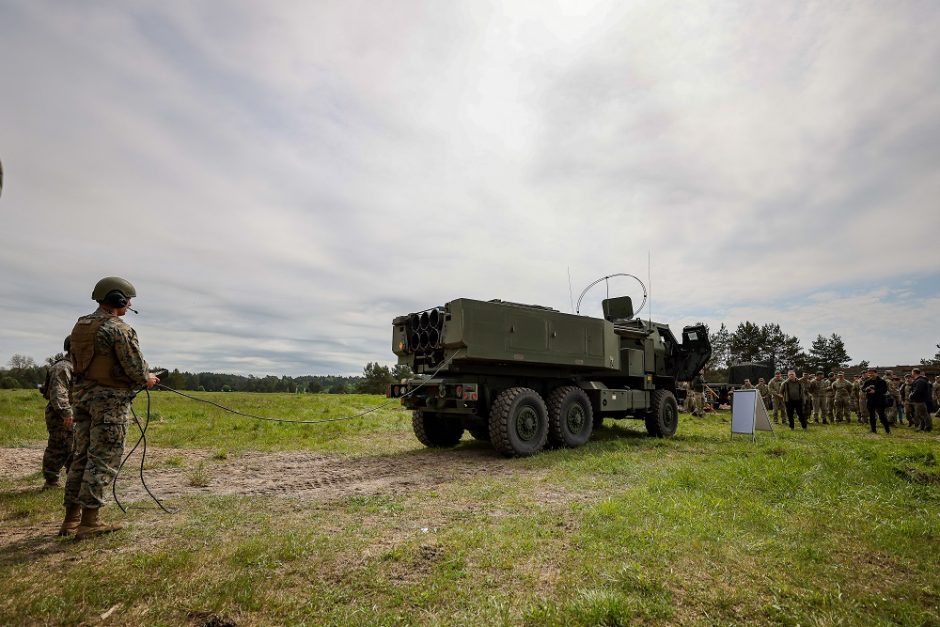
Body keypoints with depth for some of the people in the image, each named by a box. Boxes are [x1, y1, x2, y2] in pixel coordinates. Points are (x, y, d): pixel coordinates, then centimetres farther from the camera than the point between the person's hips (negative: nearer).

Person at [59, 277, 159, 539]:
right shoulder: (119, 329, -17)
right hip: (109, 399, -8)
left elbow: (78, 362, 17)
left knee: (82, 456, 15)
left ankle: (71, 519, 22)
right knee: (103, 460, -1)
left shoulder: (80, 325, 10)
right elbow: (136, 368, -16)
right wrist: (148, 379, 6)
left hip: (83, 395, 9)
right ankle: (88, 523, 4)